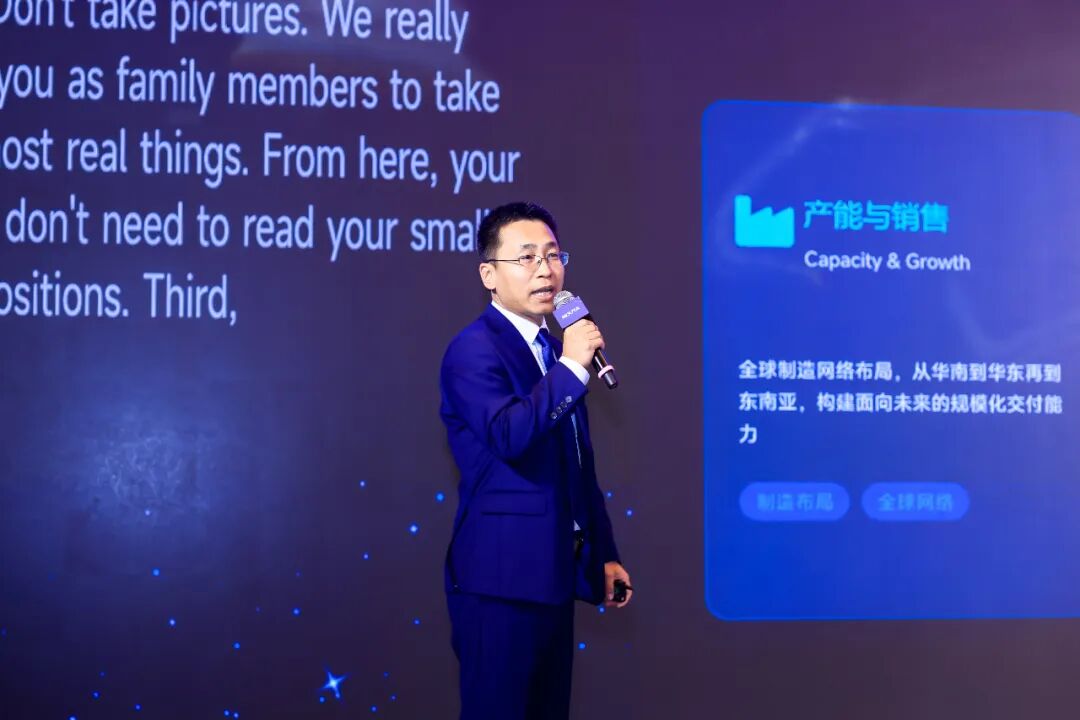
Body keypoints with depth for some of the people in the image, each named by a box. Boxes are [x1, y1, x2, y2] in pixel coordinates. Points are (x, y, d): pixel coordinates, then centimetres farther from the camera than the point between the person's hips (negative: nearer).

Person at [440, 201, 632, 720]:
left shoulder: (553, 349, 16)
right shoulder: (474, 350, -11)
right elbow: (509, 434, -28)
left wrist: (603, 555, 20)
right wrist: (571, 367, -24)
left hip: (554, 573, 9)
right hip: (501, 574, -8)